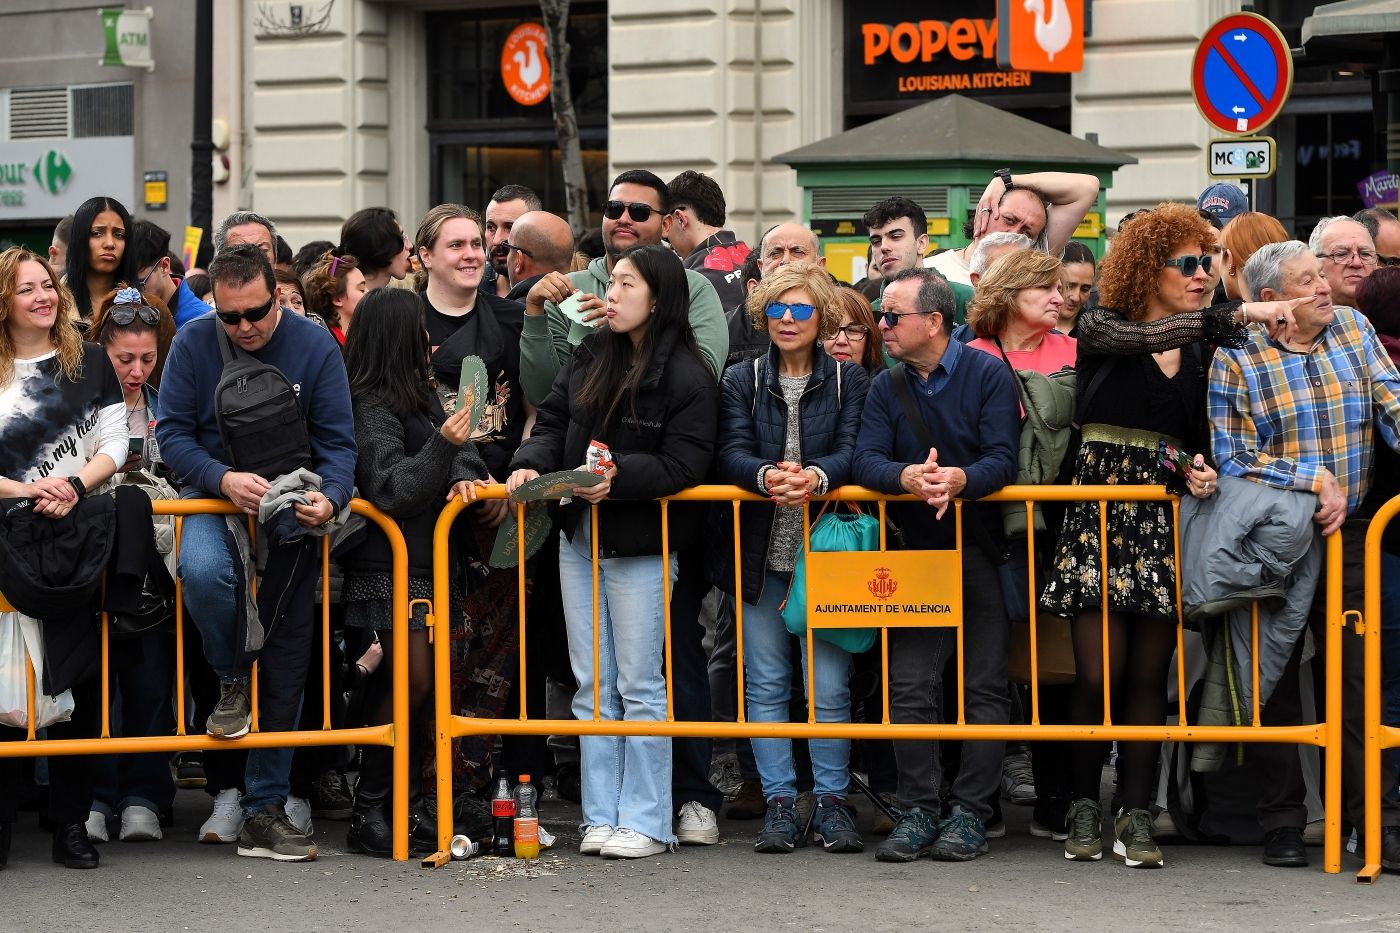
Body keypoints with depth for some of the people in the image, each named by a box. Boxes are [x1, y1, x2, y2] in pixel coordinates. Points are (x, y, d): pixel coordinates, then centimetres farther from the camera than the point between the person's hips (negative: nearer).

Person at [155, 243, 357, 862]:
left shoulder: (315, 346, -6)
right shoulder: (194, 344, -6)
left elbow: (338, 443, -3)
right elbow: (172, 435, -6)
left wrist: (329, 498, -24)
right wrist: (224, 479, -24)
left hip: (293, 508, 1)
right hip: (214, 502, -1)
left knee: (287, 660, 1)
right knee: (204, 572, -36)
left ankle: (264, 809, 9)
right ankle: (230, 681, -4)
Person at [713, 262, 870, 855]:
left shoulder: (849, 381, 6)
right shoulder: (742, 382, 9)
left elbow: (853, 451, -6)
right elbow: (732, 453, -4)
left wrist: (816, 476, -27)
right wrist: (766, 475, -26)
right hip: (760, 552, 2)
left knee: (829, 684, -2)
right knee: (766, 683, 3)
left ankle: (832, 803, 7)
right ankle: (780, 804, 9)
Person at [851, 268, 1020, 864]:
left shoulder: (988, 375, -4)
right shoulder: (886, 388, 8)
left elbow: (1002, 460, -14)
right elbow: (867, 462, -5)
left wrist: (959, 478, -34)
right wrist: (908, 476, -27)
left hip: (983, 549, -3)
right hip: (917, 551, 4)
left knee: (984, 687, -2)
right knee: (910, 685, -3)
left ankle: (969, 814, 1)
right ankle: (917, 812, 1)